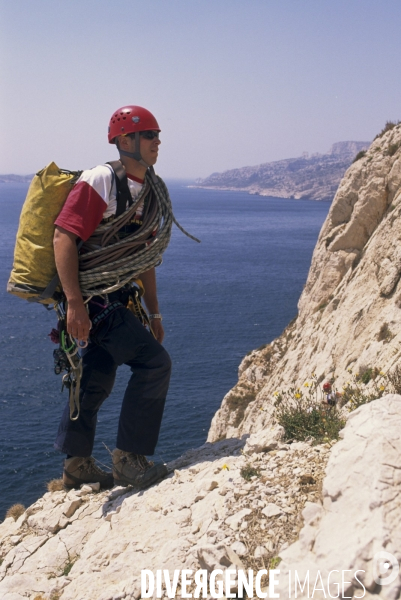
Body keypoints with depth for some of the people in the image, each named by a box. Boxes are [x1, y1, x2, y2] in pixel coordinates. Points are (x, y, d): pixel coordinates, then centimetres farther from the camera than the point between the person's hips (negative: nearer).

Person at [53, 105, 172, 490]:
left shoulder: (148, 191, 11)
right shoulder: (100, 182, -16)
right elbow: (63, 238, -23)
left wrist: (154, 312, 20)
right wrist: (75, 304, -29)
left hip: (116, 299, 9)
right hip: (92, 297, -9)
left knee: (97, 379, 16)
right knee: (154, 363, -13)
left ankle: (77, 465, 30)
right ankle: (129, 460, -3)